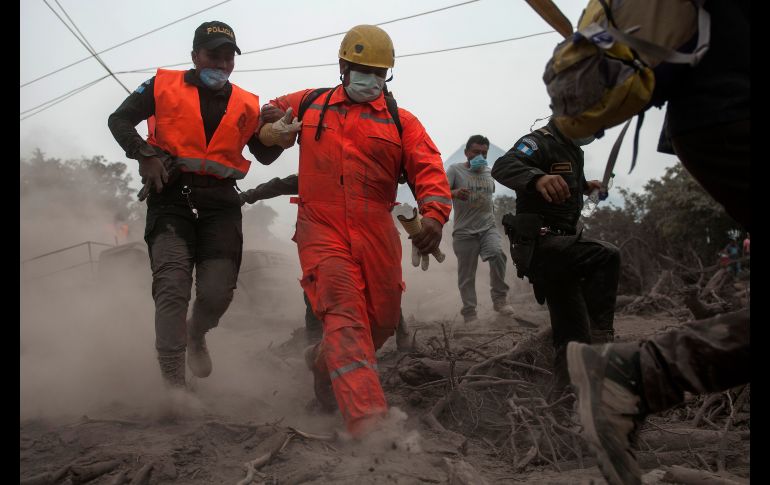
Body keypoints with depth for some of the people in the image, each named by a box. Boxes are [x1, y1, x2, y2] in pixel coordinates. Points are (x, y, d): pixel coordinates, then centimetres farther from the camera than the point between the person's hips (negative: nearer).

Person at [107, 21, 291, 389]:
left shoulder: (246, 105, 15)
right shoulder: (164, 86, 8)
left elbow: (264, 155, 17)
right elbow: (119, 120, 8)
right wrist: (145, 155, -8)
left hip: (221, 204, 2)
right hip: (172, 195, -2)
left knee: (218, 293, -4)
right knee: (172, 287, -13)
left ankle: (196, 335, 33)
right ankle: (173, 383, -4)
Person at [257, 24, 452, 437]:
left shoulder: (402, 122, 10)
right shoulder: (308, 105, 13)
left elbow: (428, 169, -5)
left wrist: (434, 213, -23)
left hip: (376, 234, 3)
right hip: (321, 229, -2)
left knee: (382, 320, 8)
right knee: (344, 312, -20)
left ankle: (325, 361, 38)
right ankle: (367, 419, -27)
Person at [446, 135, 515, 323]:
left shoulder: (487, 171, 14)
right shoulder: (455, 170, -1)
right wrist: (454, 192, -37)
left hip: (488, 228, 3)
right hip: (464, 231, -3)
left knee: (497, 254, -25)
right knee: (466, 276, 0)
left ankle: (499, 298, -13)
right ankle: (469, 313, 13)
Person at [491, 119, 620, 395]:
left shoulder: (573, 150, 18)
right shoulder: (541, 142, -12)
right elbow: (502, 167, -34)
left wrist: (584, 186, 22)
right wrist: (537, 177, -51)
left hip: (560, 245, 10)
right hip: (540, 243, -10)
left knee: (571, 330, 10)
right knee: (606, 257, -30)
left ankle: (562, 394, 20)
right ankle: (601, 337, -23)